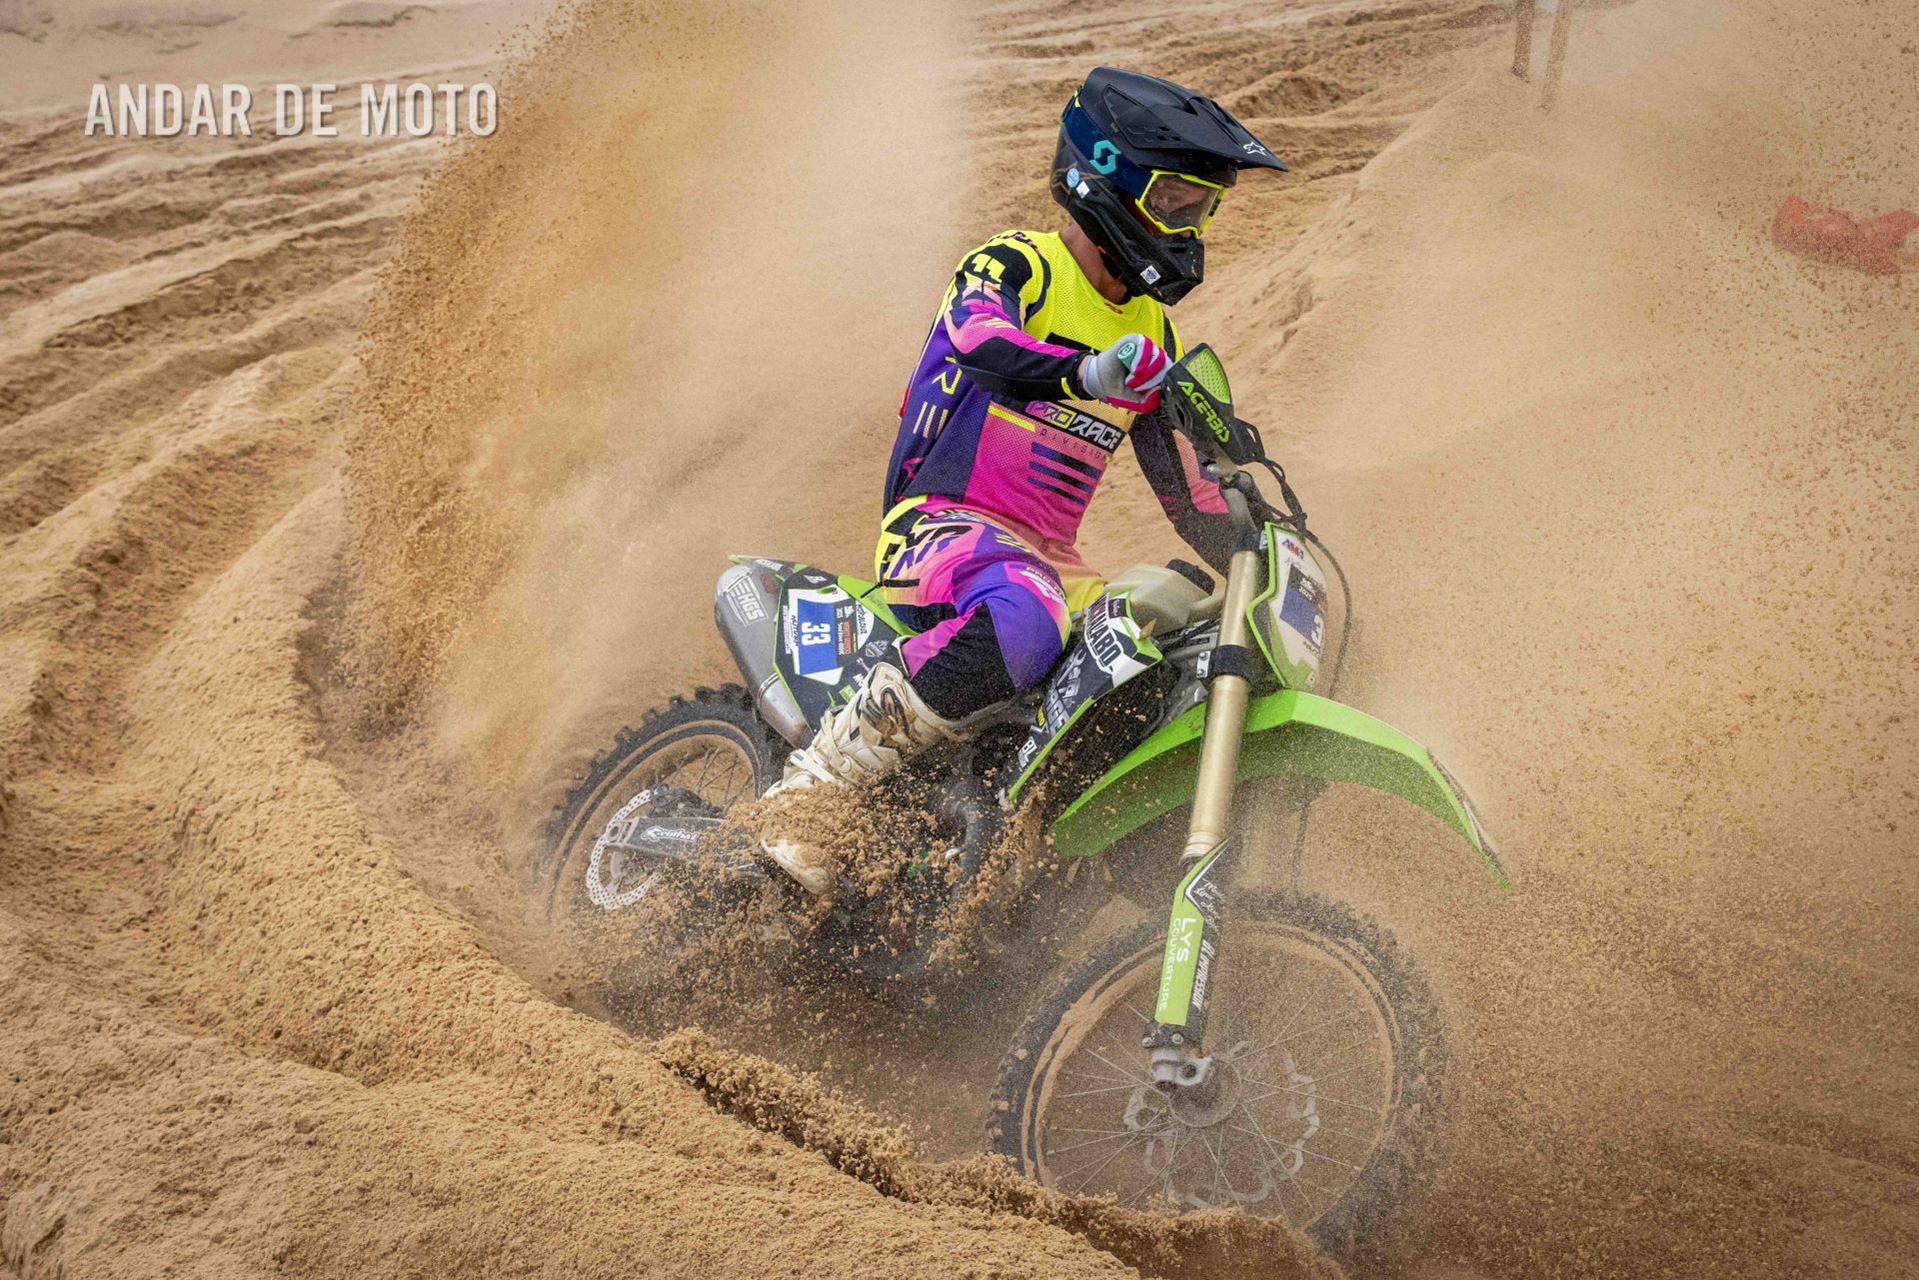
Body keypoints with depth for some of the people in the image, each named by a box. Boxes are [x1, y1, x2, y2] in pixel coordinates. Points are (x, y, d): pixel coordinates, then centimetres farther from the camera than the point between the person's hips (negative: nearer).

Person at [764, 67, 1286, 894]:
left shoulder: (1152, 335, 18)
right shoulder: (1013, 267, -4)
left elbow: (1186, 489, 22)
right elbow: (981, 340, -29)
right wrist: (1087, 374, -48)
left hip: (1052, 559, 8)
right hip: (942, 523, -8)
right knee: (1020, 623, -40)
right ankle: (806, 792, -30)